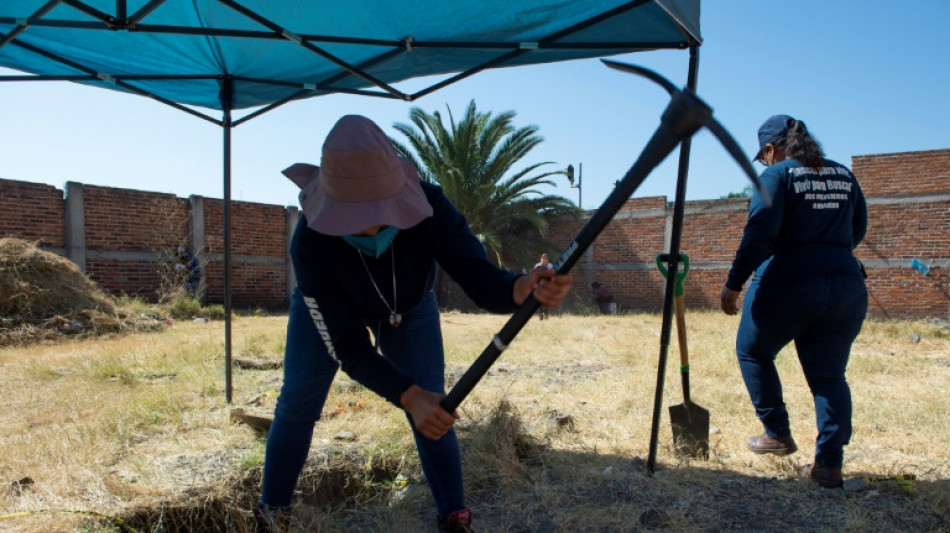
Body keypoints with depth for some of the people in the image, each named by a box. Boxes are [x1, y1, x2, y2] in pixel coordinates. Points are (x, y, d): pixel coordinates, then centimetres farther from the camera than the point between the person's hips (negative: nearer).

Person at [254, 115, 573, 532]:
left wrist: (524, 288, -65)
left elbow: (479, 278, -42)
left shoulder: (428, 207, -38)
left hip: (409, 308, 1)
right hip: (326, 310, -1)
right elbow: (348, 348, -36)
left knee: (434, 411, -2)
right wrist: (410, 397, -50)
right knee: (297, 405, 1)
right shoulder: (310, 243, -39)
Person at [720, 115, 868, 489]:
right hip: (847, 285, 6)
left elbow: (759, 235, -15)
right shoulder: (844, 175, 15)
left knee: (753, 353, 17)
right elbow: (857, 231, 21)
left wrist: (733, 285, -12)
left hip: (786, 284, -5)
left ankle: (778, 434, 23)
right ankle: (829, 464, 9)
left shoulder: (776, 175, -4)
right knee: (829, 374, 12)